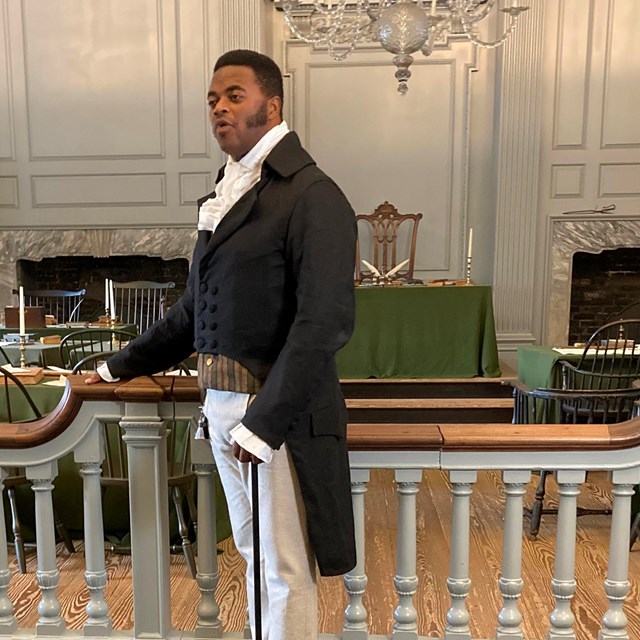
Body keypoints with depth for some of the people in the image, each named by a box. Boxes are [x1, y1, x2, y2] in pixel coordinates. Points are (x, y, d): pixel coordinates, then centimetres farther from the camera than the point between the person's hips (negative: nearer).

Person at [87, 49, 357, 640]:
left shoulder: (312, 196, -11)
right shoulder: (227, 196, 15)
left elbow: (326, 320, -21)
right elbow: (196, 309, 19)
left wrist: (265, 422, -23)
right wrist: (121, 367, 21)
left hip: (278, 412, -8)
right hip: (223, 407, 8)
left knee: (284, 570, 7)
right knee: (253, 555, 22)